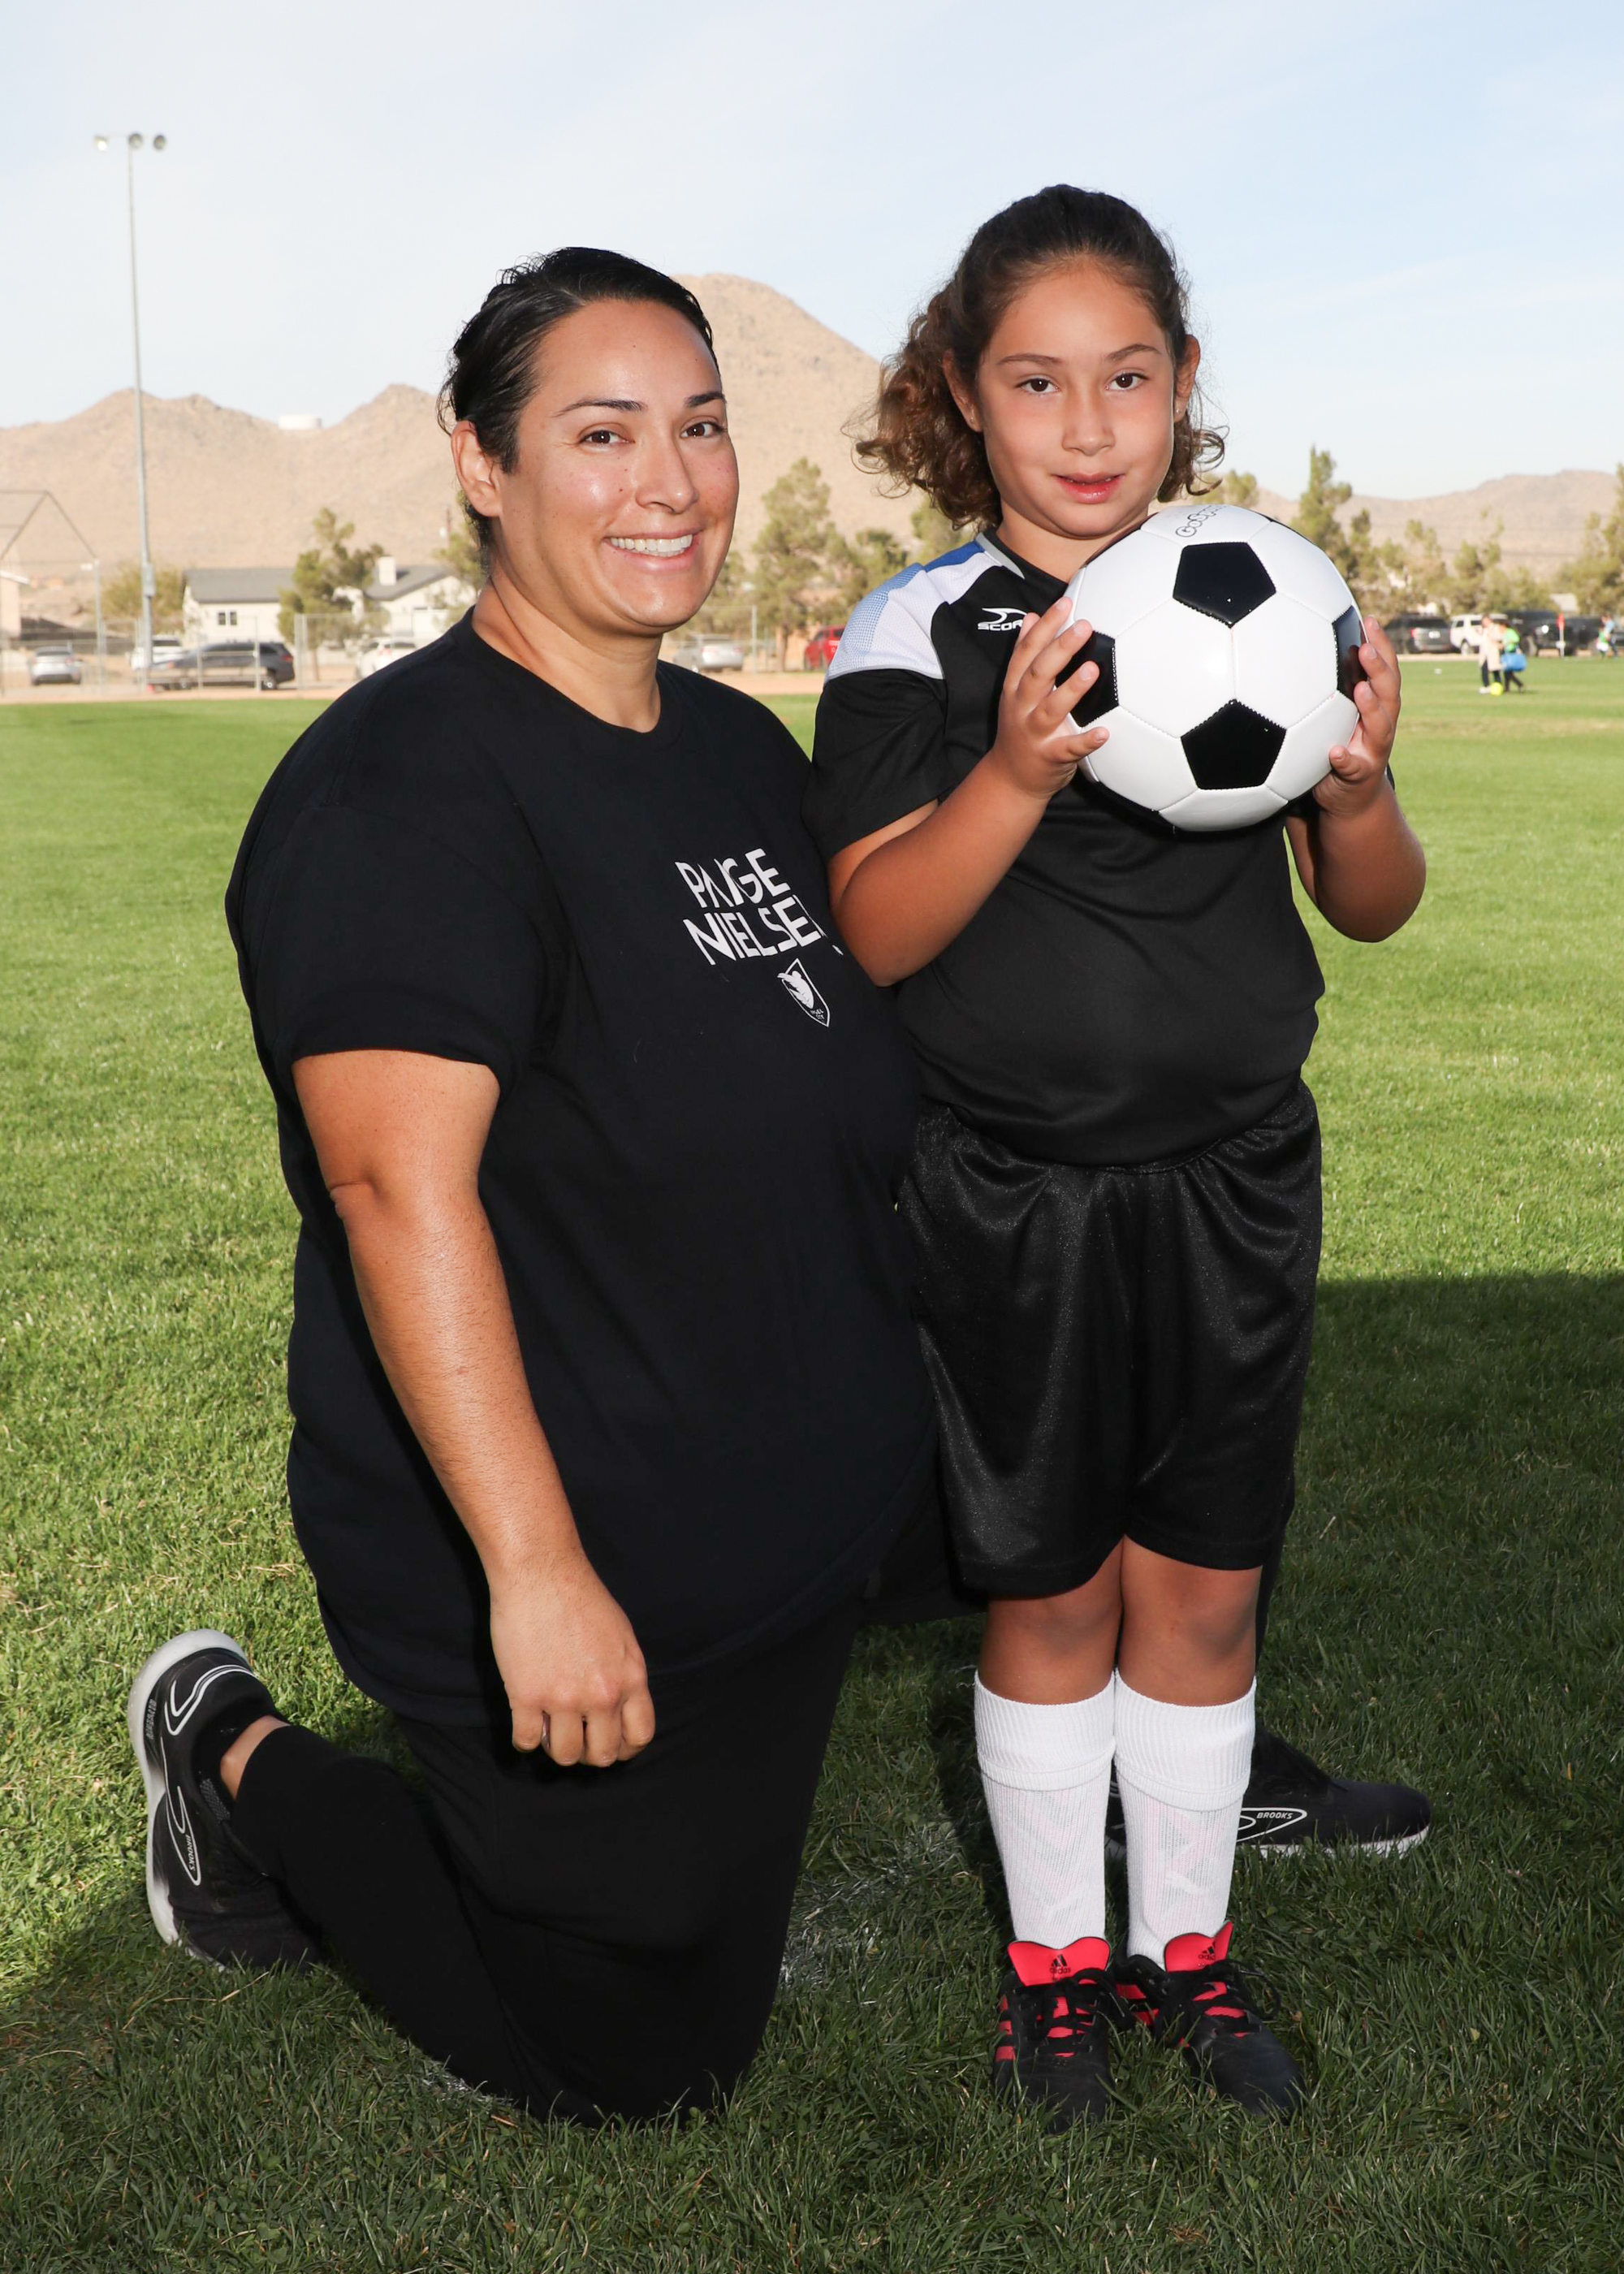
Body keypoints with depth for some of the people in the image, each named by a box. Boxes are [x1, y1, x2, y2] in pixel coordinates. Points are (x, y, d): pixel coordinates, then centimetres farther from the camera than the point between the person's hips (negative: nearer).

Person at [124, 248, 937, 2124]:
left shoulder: (744, 749, 7)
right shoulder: (408, 782, -21)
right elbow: (398, 1183, -28)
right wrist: (535, 1572, -30)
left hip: (794, 1535, 9)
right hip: (584, 1584, -8)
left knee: (718, 1986, 23)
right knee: (629, 2066, 11)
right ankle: (239, 1760, 24)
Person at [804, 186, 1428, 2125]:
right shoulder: (919, 633, -6)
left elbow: (1372, 910, 5)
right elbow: (871, 938, -15)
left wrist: (1359, 789, -17)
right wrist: (1020, 773, -30)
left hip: (1236, 1182, 3)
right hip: (1014, 1199, -2)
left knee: (1204, 1588, 11)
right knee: (1052, 1594, 10)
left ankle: (1186, 1947, 32)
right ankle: (1054, 1952, 31)